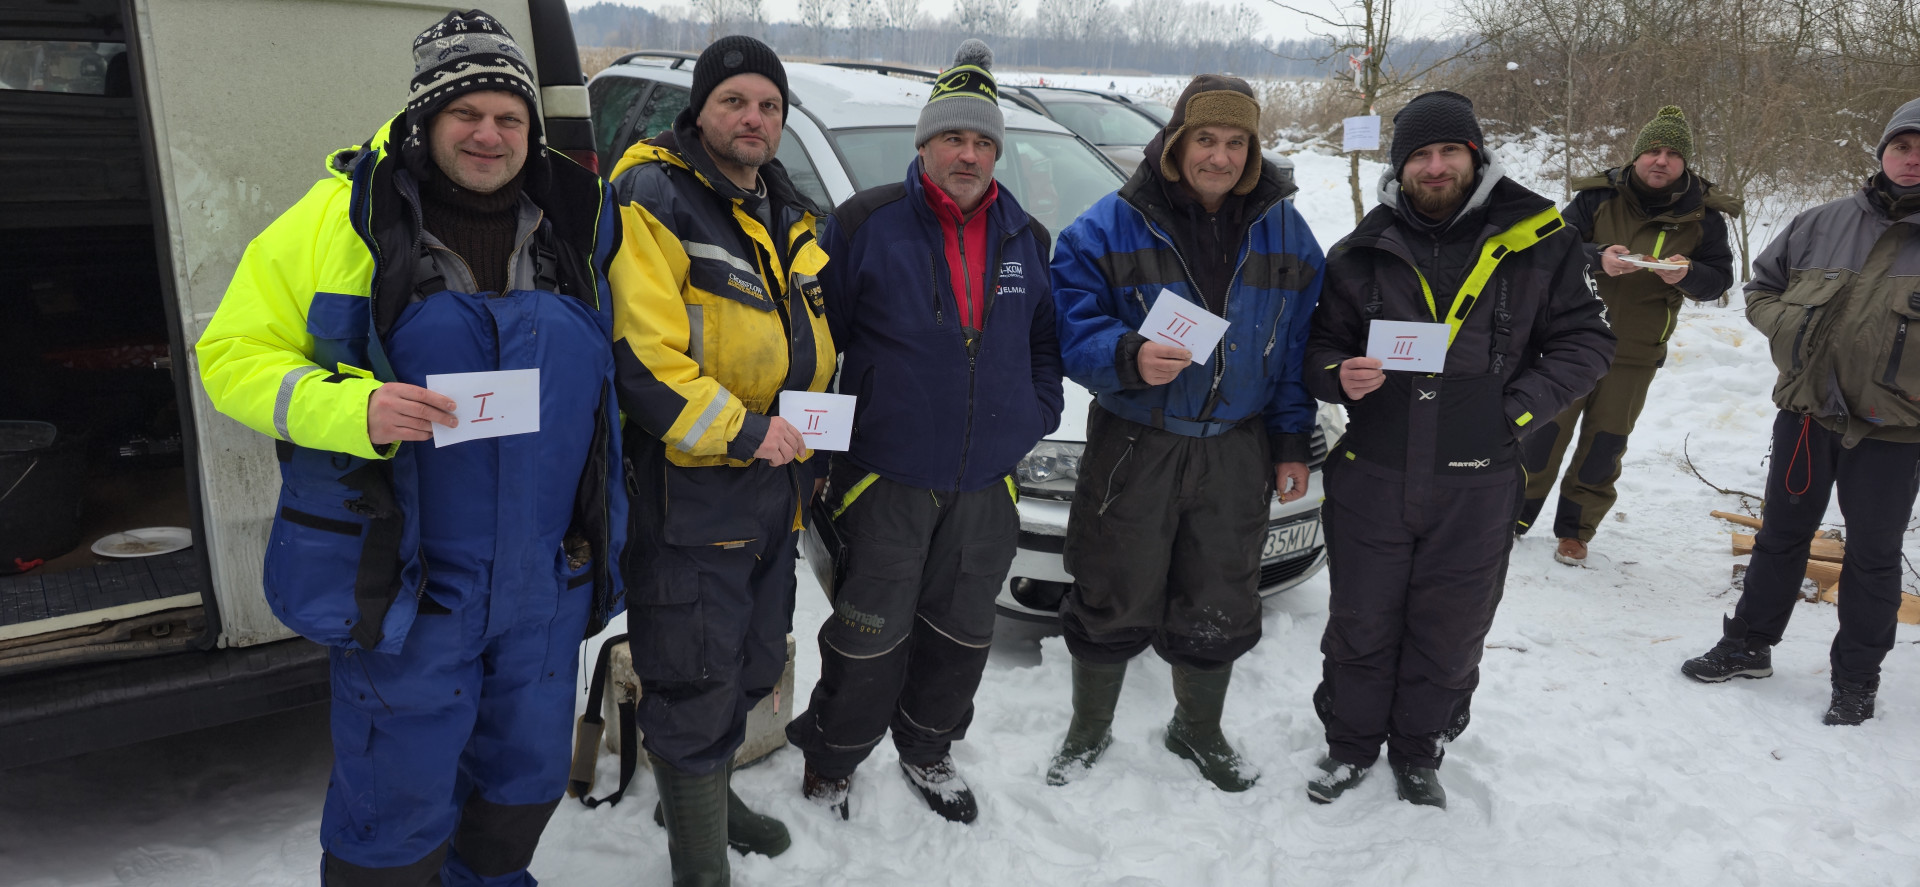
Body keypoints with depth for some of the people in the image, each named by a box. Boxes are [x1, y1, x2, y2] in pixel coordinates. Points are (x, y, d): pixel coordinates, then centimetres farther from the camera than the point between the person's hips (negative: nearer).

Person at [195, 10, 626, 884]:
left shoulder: (575, 222, 4)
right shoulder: (347, 216, -7)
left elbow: (603, 377, 15)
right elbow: (234, 355, -5)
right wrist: (353, 409, -25)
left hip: (545, 583, 5)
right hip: (401, 579, -4)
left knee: (528, 780, 21)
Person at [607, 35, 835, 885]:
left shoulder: (786, 215, 13)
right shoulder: (654, 201, -14)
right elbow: (639, 356, -23)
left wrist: (806, 443, 19)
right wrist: (739, 431, -21)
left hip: (774, 492, 9)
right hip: (688, 493, -8)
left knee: (751, 666, 22)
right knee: (696, 687, 0)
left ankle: (709, 795, 45)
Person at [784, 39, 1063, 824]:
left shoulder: (1025, 238, 7)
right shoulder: (867, 223, -8)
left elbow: (1046, 341, 19)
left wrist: (1037, 415, 8)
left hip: (987, 482, 5)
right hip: (885, 478, -5)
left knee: (962, 635, 16)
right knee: (871, 641, 3)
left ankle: (927, 752, 38)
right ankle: (829, 767, 26)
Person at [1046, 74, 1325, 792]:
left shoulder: (1284, 233, 5)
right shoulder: (1111, 227, -7)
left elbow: (1299, 349, 8)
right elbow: (1073, 328, -10)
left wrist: (1292, 443, 4)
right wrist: (1129, 358, -30)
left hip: (1235, 451, 3)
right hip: (1134, 446, -3)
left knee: (1217, 610, 15)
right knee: (1112, 602, 8)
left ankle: (1198, 732, 38)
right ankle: (1088, 732, 31)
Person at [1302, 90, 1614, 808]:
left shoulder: (1539, 243, -1)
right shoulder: (1362, 252, 4)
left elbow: (1585, 341, 3)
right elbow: (1320, 346, 10)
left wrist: (1520, 407, -10)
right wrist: (1341, 376, -13)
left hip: (1477, 487, -1)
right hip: (1370, 478, 1)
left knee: (1450, 634, 13)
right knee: (1361, 625, 12)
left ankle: (1419, 752, 35)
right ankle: (1351, 744, 33)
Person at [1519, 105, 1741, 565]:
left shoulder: (1703, 213, 0)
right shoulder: (1599, 194, -5)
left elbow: (1720, 277, 5)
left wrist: (1687, 275, -18)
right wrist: (1598, 257, -26)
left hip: (1635, 353, 1)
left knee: (1605, 444, 7)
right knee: (1548, 429, 1)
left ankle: (1575, 530, 21)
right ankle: (1516, 513, 18)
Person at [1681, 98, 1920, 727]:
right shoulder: (1822, 223, 2)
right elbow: (1761, 287, 14)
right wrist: (1791, 328, -5)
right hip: (1807, 412, 3)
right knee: (1782, 535, 15)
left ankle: (1856, 675, 24)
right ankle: (1748, 644, 30)